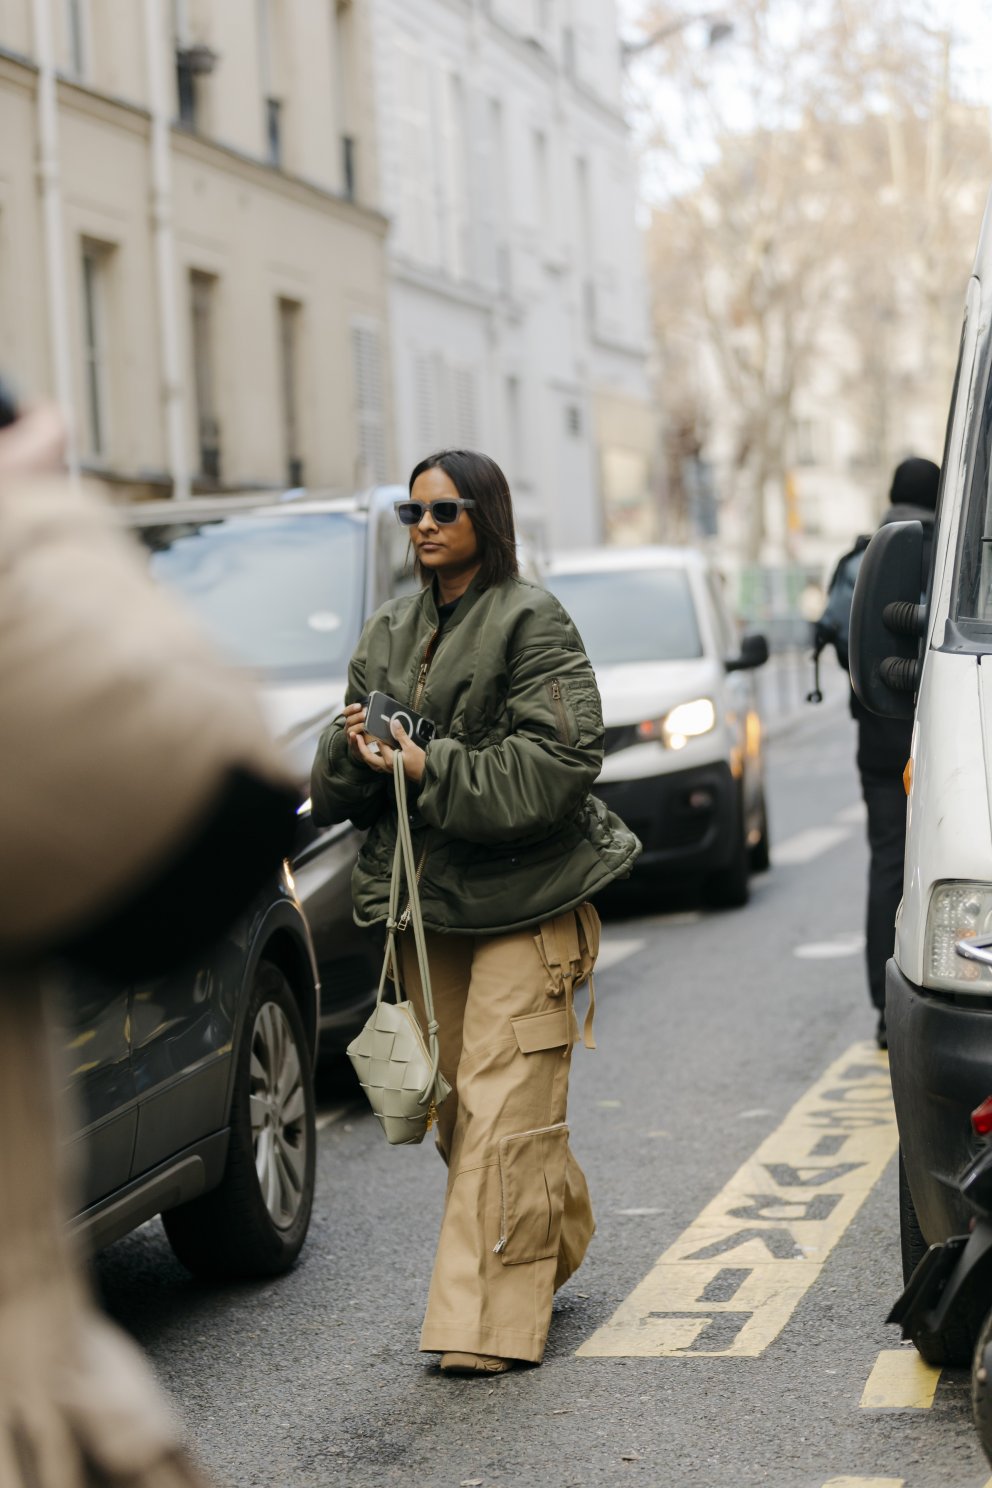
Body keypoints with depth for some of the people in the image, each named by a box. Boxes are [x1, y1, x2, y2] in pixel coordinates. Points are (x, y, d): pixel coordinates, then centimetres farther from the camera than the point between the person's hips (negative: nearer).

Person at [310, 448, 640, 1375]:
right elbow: (336, 779, 15)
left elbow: (560, 761, -16)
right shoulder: (390, 634, 15)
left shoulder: (531, 623, -6)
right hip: (423, 898, 7)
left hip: (522, 902, -7)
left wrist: (435, 769, -21)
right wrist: (354, 746, -7)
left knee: (502, 1110, -10)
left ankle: (489, 1321, -8)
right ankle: (558, 1244, 31)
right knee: (455, 1109, 10)